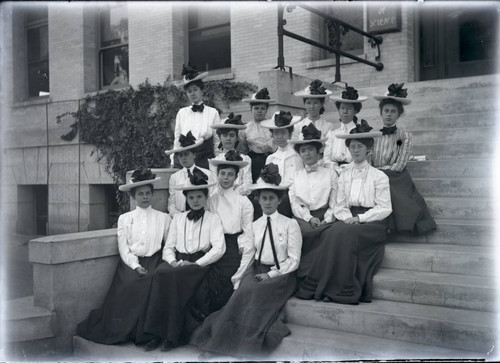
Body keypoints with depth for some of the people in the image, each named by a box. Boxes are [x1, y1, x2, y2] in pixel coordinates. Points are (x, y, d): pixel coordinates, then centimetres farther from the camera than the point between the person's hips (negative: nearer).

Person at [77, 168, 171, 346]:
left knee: (150, 282, -30)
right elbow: (123, 247, 5)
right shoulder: (125, 218, 14)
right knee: (129, 283, -27)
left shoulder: (163, 218, 13)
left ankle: (143, 332, -18)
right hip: (130, 262, 1)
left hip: (153, 260, -1)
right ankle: (120, 330, -9)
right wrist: (135, 266, -11)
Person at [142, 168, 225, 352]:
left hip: (200, 263, -3)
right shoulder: (178, 218, 19)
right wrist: (172, 261, -6)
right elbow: (168, 247, 16)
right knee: (161, 273, -29)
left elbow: (219, 248, -4)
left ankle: (175, 335, -21)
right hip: (178, 262, 3)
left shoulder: (213, 218, 7)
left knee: (174, 276, -32)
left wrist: (196, 263, -14)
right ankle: (159, 332, -23)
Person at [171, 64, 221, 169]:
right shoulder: (182, 112, 9)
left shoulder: (213, 113, 3)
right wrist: (174, 162, 9)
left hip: (206, 160, -1)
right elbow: (176, 140, 13)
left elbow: (217, 142, 5)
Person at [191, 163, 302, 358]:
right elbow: (248, 255, 9)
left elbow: (293, 259, -5)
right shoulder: (255, 225, 13)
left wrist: (271, 275, -13)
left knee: (253, 291, -30)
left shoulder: (290, 224, -1)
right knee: (243, 291, -27)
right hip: (257, 270, 3)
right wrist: (238, 279, -4)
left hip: (280, 274, -3)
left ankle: (250, 342, -20)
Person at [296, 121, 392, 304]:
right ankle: (323, 287, -27)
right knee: (332, 233, -30)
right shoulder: (344, 175, 16)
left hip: (371, 222, -3)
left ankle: (344, 290, -26)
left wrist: (359, 218, -12)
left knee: (344, 233, -33)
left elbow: (384, 208, -2)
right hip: (349, 220, 3)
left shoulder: (379, 177, 3)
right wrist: (348, 218, -10)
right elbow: (339, 206, 12)